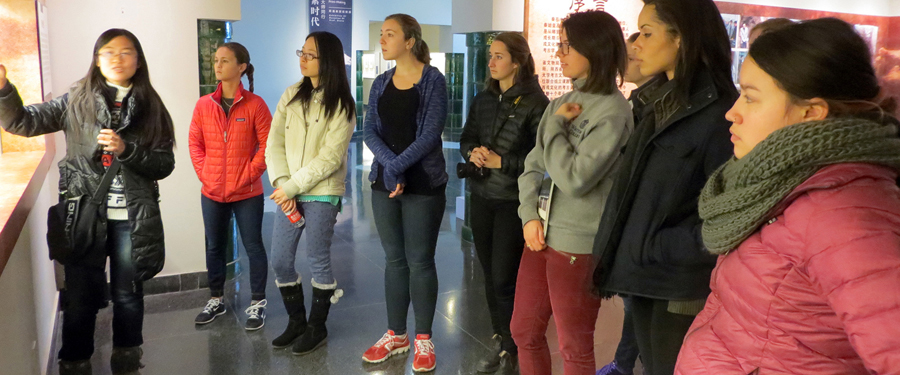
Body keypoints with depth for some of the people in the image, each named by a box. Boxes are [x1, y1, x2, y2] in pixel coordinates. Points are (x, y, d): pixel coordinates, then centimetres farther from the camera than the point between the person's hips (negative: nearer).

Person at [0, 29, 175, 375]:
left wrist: (126, 150, -16)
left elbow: (165, 164, -1)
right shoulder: (75, 101, 2)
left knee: (128, 293, 14)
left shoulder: (150, 107, 2)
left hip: (131, 218, 1)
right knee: (80, 296, 8)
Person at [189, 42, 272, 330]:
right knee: (214, 247, 15)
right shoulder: (204, 105, 3)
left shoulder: (254, 104, -8)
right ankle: (216, 300, 31)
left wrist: (247, 175, -13)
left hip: (247, 193, -4)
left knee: (253, 247, 5)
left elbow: (267, 146, -8)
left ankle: (257, 303, 18)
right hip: (212, 193, 4)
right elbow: (195, 143, 7)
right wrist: (204, 175, -3)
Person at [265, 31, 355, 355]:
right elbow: (274, 143, 3)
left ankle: (317, 327, 22)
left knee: (318, 261, 4)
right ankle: (296, 321, 28)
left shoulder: (341, 105, -7)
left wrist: (292, 187, -16)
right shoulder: (291, 95, 7)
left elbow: (330, 158, -14)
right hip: (289, 193, 5)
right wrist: (281, 183, -10)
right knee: (280, 262, 9)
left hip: (322, 194, -5)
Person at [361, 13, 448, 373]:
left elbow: (430, 134, -13)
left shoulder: (433, 80, -5)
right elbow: (369, 131, 1)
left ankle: (423, 339, 16)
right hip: (384, 182, 5)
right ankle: (396, 334, 24)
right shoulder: (381, 83, 9)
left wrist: (400, 166, -19)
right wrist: (390, 165, -15)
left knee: (420, 261, 2)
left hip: (423, 184, -5)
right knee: (394, 259, 12)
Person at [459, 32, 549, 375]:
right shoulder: (483, 100, 10)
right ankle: (500, 342, 28)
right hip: (482, 197, 6)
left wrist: (502, 162, -18)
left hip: (514, 202, -6)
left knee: (505, 279, -3)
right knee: (490, 275, 12)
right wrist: (473, 153, -10)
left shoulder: (535, 102, -10)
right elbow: (466, 139, 12)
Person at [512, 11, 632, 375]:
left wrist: (556, 126, -10)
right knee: (524, 331, 18)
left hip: (578, 245, -7)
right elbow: (533, 165, 8)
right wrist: (530, 215, -6)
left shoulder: (613, 111, -14)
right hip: (542, 235, 7)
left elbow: (574, 179, -21)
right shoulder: (560, 104, 8)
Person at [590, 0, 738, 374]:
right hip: (644, 277, 8)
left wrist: (656, 249, -16)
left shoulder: (717, 114, -17)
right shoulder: (656, 101, 10)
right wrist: (617, 253, 7)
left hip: (681, 289, -7)